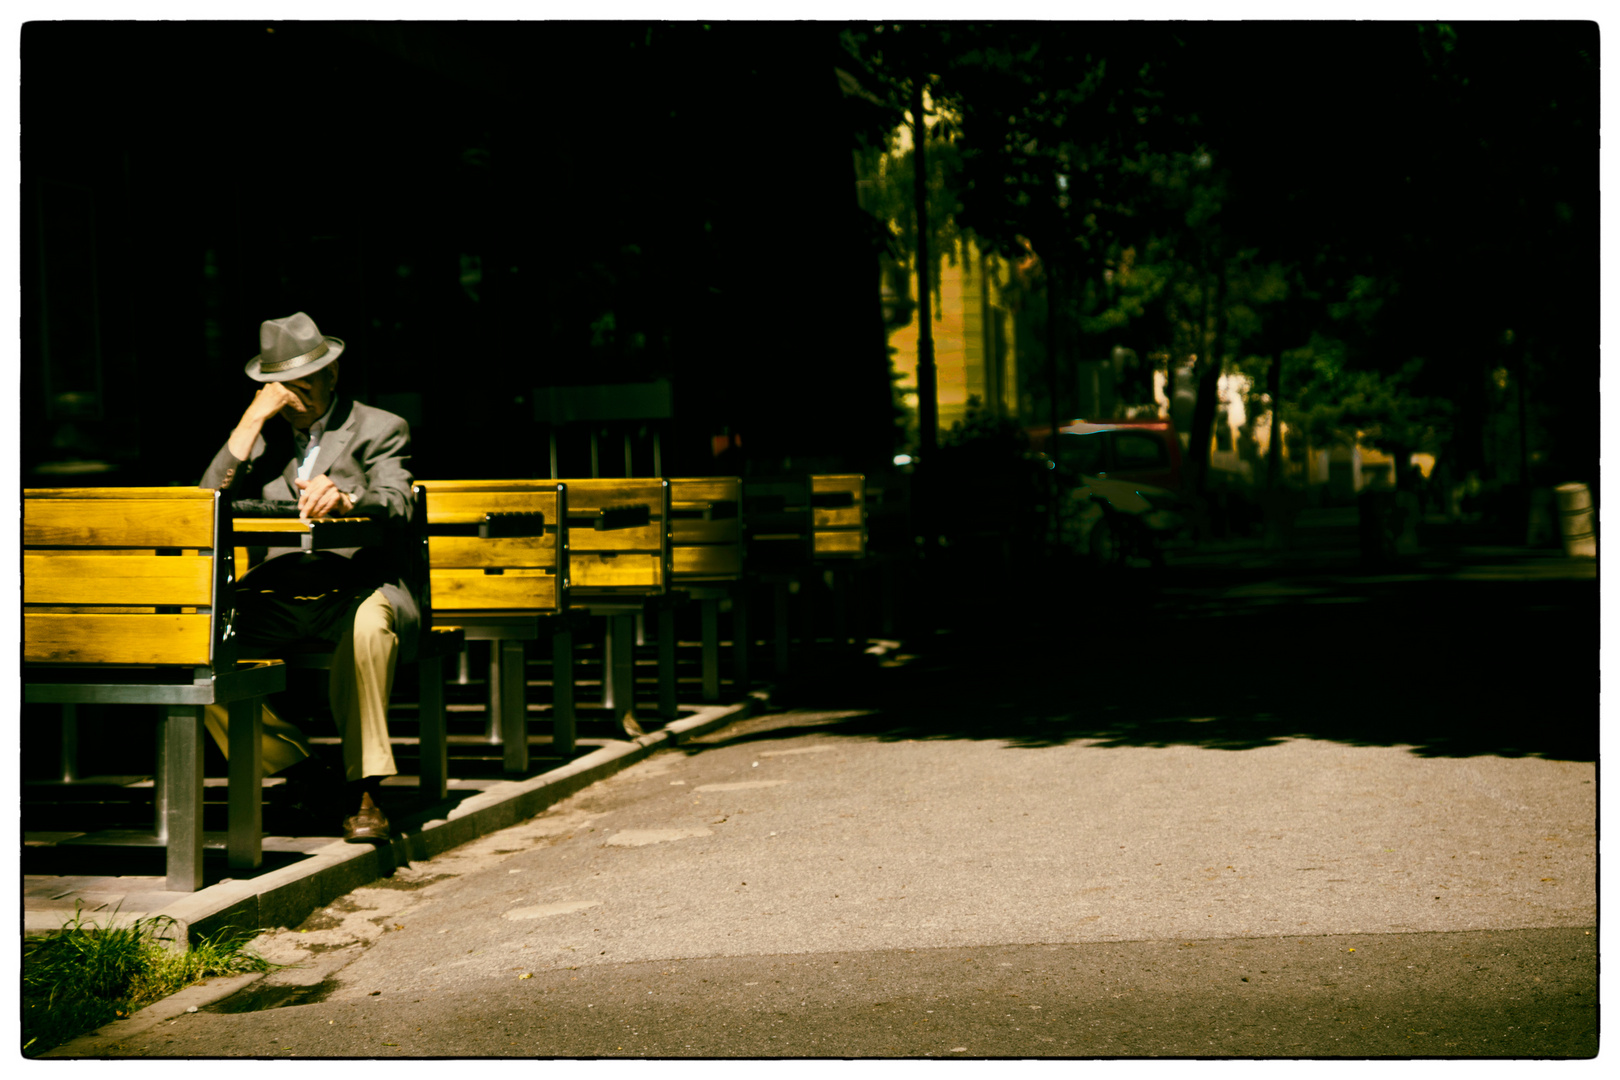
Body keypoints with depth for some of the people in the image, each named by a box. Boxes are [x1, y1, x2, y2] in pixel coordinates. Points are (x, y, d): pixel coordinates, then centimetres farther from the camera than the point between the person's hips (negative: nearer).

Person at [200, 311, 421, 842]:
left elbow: (396, 506, -12)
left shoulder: (380, 429, 7)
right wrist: (253, 419, -2)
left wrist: (345, 499, -36)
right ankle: (297, 768, -7)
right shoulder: (263, 434, 18)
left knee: (370, 625, -40)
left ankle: (362, 788, -28)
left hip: (355, 591, -3)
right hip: (274, 597, 4)